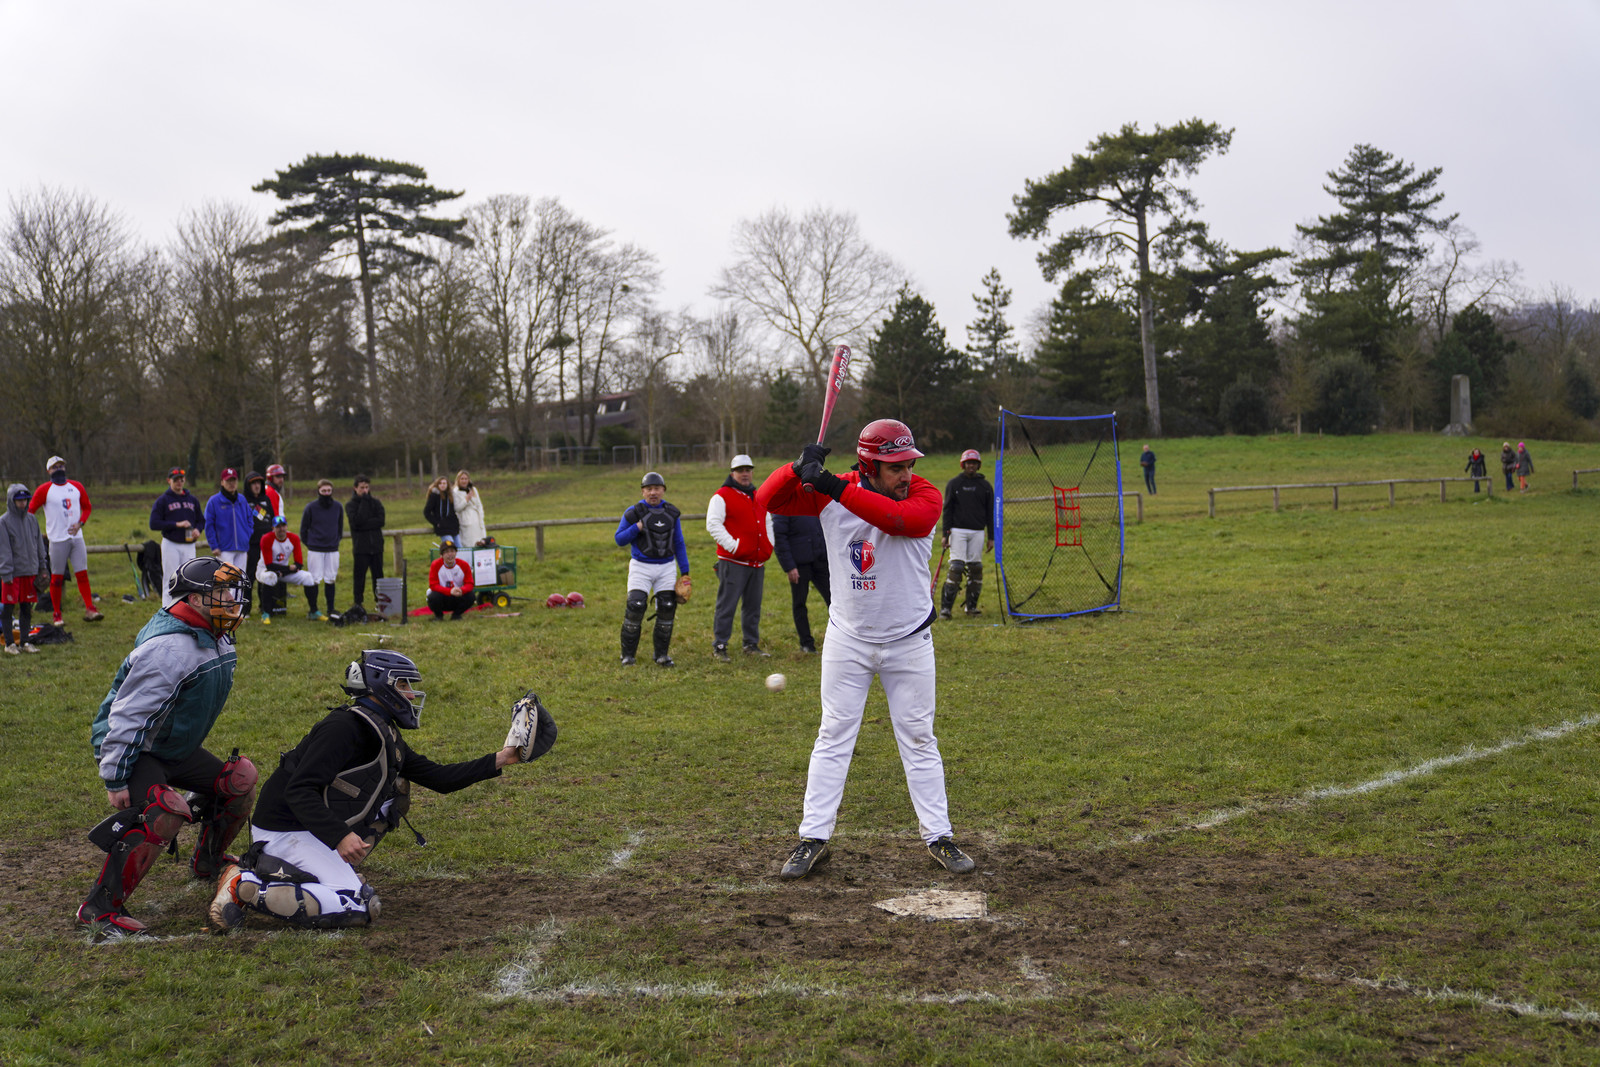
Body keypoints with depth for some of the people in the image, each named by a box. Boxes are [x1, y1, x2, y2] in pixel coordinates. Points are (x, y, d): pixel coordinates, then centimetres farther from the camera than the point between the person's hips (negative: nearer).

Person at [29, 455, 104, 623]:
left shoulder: (77, 487, 10)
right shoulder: (44, 490, -2)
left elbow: (87, 507, 19)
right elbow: (30, 511, 3)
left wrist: (80, 523, 2)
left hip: (76, 537, 3)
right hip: (58, 540, -3)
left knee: (82, 574, -2)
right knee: (57, 577, 0)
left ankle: (90, 609, -3)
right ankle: (56, 614, 9)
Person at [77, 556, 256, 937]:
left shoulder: (216, 640, 3)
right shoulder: (169, 648, -29)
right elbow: (128, 715, -29)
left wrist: (190, 748, 25)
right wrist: (115, 779, -26)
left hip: (174, 747, 10)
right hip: (134, 748, -10)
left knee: (239, 784, 8)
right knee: (166, 813, -30)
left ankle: (208, 863, 33)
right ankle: (100, 906, -22)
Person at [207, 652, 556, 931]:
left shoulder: (385, 736, 14)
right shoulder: (345, 727, -16)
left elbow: (439, 778, 14)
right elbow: (299, 791, -22)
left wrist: (499, 760, 10)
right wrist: (340, 836, -30)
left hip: (309, 828, 10)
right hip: (287, 830, -10)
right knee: (359, 908, -16)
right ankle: (247, 887, -14)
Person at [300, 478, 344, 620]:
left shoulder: (338, 507, 4)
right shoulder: (310, 507, -5)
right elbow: (303, 528, 3)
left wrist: (337, 540, 10)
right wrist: (308, 544, 2)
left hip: (333, 550, 3)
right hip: (315, 550, -3)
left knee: (330, 580, 7)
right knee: (314, 580, -4)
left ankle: (331, 610, 14)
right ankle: (312, 611, 3)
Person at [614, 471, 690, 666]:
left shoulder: (672, 513, 5)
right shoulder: (633, 513, -6)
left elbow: (679, 544, 10)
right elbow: (620, 540, -1)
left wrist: (685, 572, 5)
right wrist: (637, 527, -19)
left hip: (667, 568, 3)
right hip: (641, 567, -3)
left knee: (667, 609, -1)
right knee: (635, 608, -11)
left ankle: (662, 655, 12)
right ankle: (628, 655, 1)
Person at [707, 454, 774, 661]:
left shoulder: (758, 497, 18)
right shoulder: (722, 496, -4)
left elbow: (767, 522, 29)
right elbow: (713, 524, -12)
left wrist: (768, 547, 15)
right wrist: (732, 546, -17)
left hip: (757, 562, 7)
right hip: (733, 562, -7)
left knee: (753, 606, 10)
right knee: (727, 605, -7)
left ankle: (752, 645, 18)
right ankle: (719, 646, -1)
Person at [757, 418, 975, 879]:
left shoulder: (924, 496, -13)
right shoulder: (829, 495, -7)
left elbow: (902, 518, -35)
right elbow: (766, 500, -8)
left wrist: (836, 489, -39)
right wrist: (800, 467, -27)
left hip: (909, 641, -1)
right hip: (848, 639, 1)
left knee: (919, 739, 8)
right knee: (833, 738, 4)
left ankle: (938, 836, 17)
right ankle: (813, 839, 10)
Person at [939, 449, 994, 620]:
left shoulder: (985, 486, 10)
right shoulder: (954, 484, 6)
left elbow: (990, 512, 13)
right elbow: (947, 510, 4)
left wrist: (991, 537, 8)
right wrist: (945, 534, -3)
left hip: (978, 532, 2)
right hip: (957, 530, -2)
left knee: (975, 568, 1)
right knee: (956, 567, -12)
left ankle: (971, 605, 12)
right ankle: (945, 607, -11)